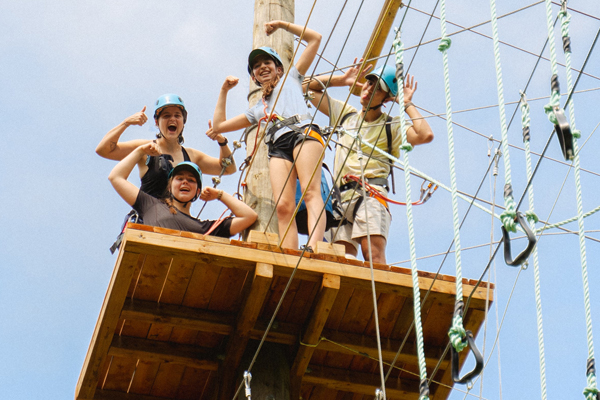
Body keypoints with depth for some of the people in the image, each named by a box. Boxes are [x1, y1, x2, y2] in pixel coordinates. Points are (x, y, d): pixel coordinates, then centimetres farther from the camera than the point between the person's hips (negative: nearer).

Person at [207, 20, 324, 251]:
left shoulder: (291, 78, 31)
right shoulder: (258, 110, 38)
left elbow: (314, 39, 31)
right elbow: (219, 125, 39)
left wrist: (282, 25, 31)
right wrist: (224, 91, 37)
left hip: (302, 132, -3)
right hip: (277, 146, 3)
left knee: (311, 190, -28)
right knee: (283, 206, -21)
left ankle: (314, 246, -50)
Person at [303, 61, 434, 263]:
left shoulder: (391, 126, 10)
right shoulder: (345, 114, 24)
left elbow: (426, 135, -9)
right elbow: (309, 86, 30)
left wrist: (407, 104, 3)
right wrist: (343, 79, 20)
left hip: (370, 194, -4)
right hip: (341, 197, 4)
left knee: (374, 254, -25)